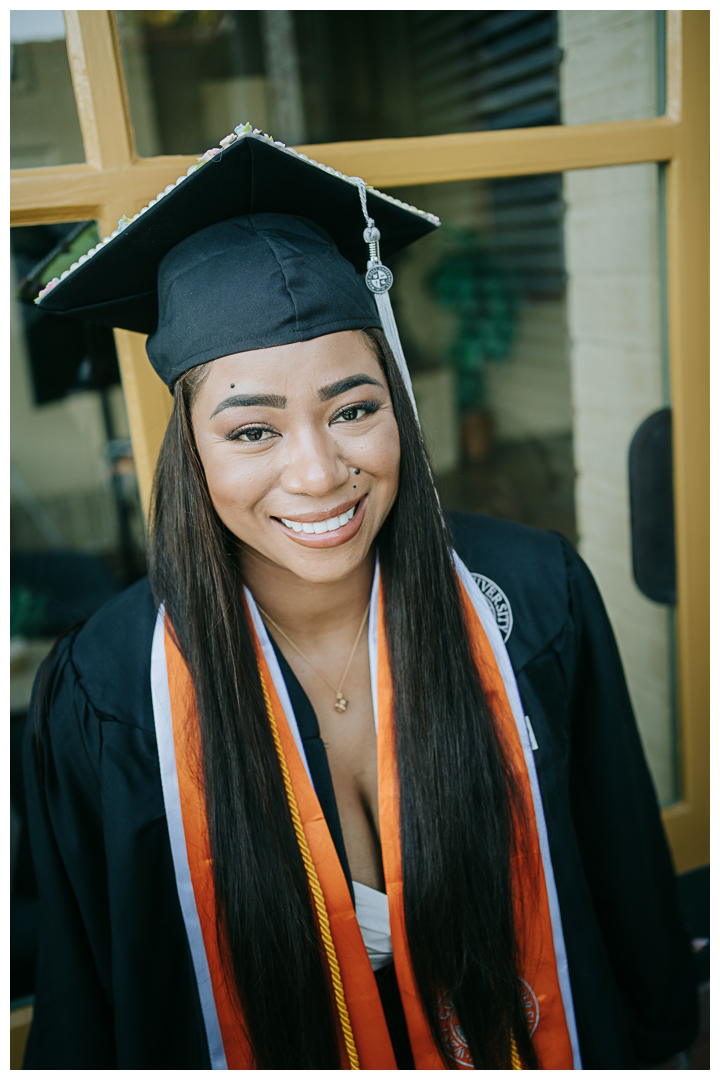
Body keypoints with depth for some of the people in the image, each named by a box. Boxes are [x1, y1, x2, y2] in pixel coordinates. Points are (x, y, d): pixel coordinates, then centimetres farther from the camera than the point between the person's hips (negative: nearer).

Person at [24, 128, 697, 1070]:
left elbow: (628, 892, -8)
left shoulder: (531, 599, -23)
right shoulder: (106, 698, -26)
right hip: (277, 1047, 0)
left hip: (528, 1043, 2)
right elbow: (96, 1014, -12)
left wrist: (648, 1040, 2)